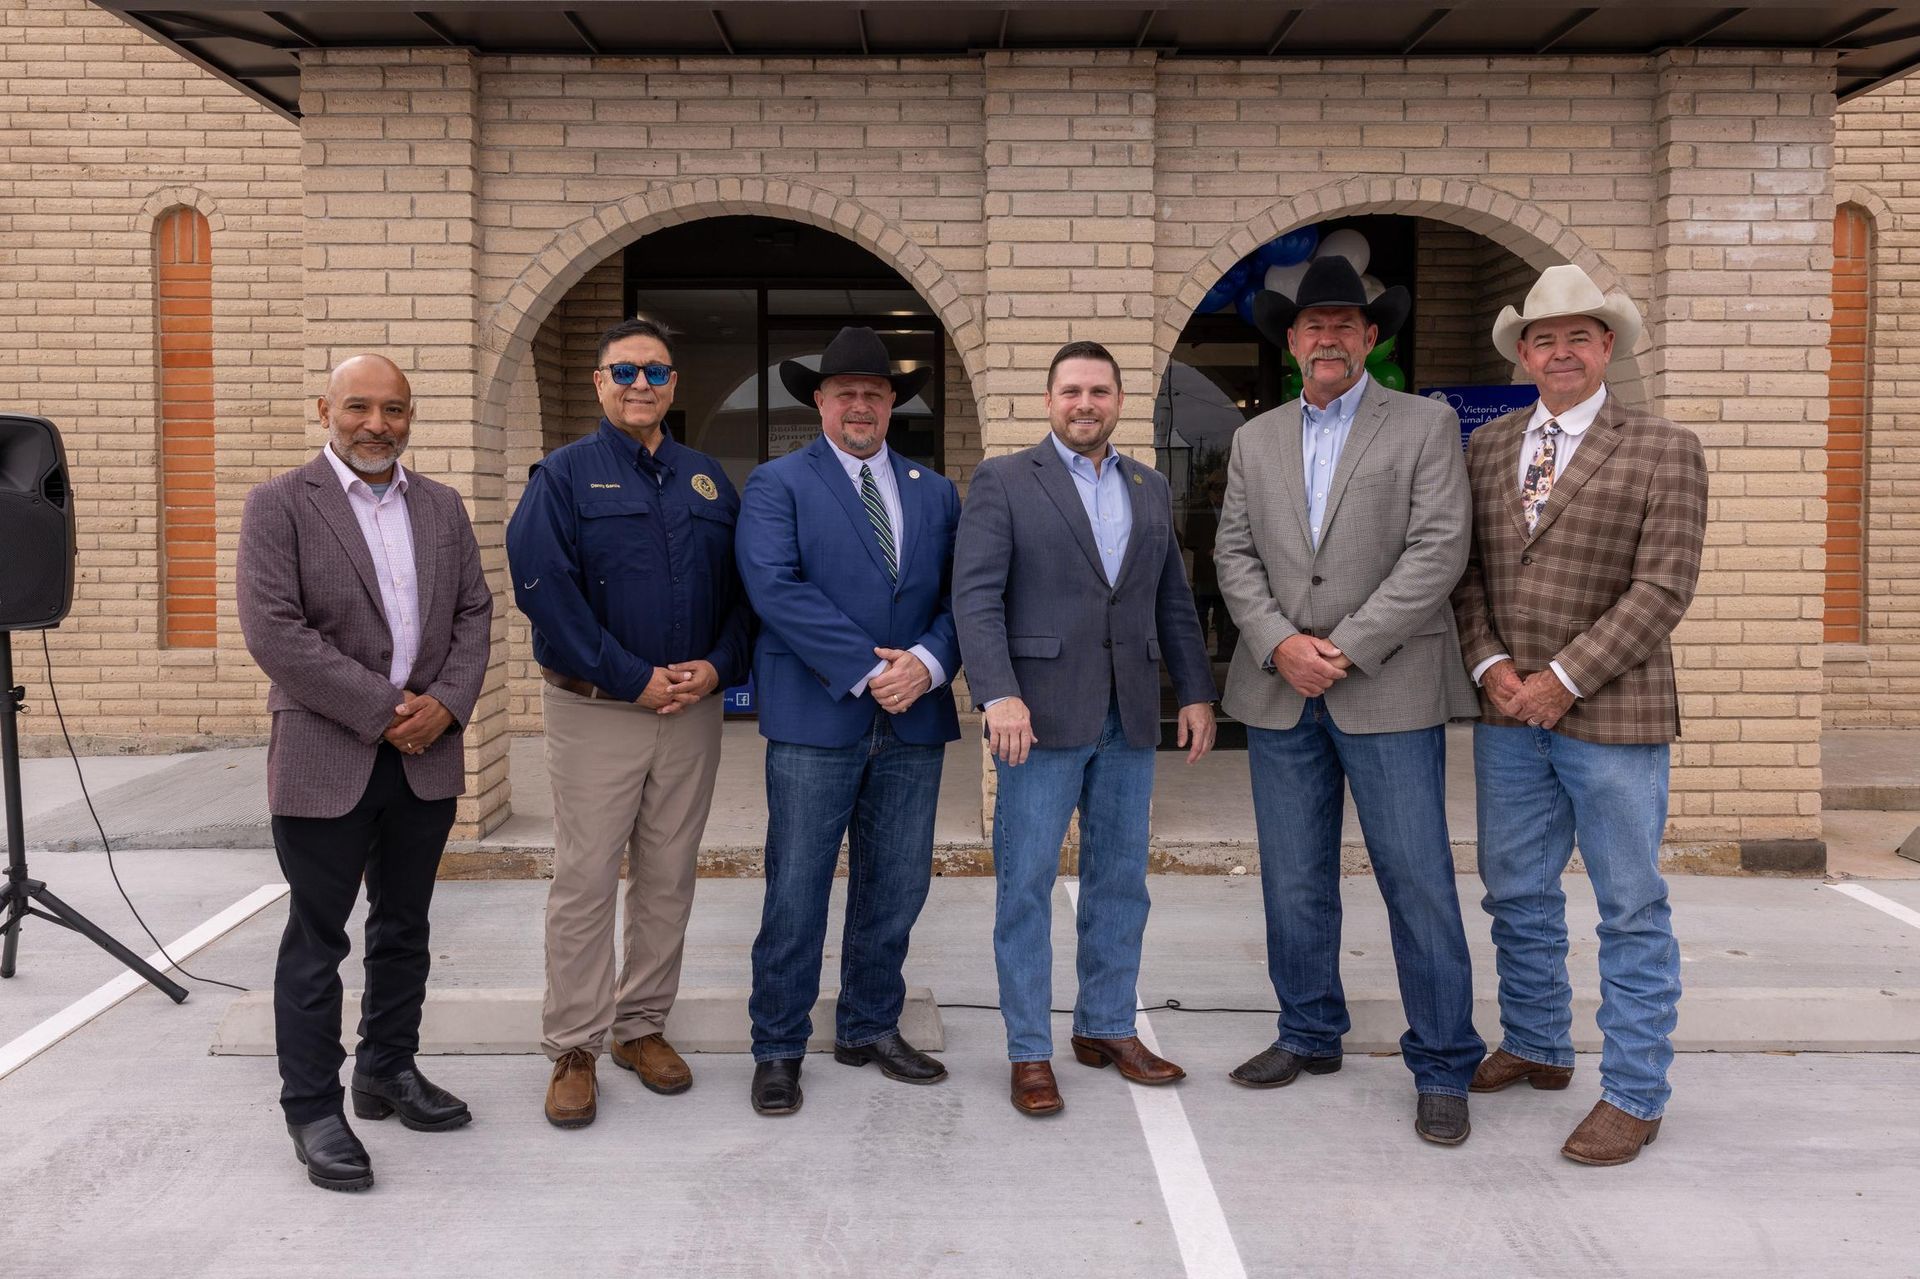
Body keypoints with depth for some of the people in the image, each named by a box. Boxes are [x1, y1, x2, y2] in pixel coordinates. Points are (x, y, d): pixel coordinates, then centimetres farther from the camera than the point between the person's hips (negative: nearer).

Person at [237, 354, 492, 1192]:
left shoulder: (443, 509, 10)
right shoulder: (280, 505, -6)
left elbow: (474, 613, 9)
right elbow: (273, 631, -15)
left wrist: (446, 704, -9)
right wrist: (384, 710, -16)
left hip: (426, 757, 5)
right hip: (326, 761, -5)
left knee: (404, 928, 16)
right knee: (316, 940, 4)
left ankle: (389, 1073, 31)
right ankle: (313, 1108, 15)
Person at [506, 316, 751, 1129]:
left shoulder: (708, 481, 12)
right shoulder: (563, 476, -1)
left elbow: (742, 587, 11)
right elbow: (544, 586, -11)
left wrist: (718, 665, -7)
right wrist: (631, 679, -15)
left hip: (693, 710, 4)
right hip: (594, 711, -4)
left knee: (668, 879, 10)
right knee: (584, 881, -1)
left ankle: (642, 1026, 24)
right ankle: (572, 1048, 10)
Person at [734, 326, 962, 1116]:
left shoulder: (936, 493, 15)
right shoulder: (777, 485, 2)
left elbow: (961, 595, 8)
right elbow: (776, 587, -12)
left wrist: (928, 661, -12)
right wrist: (867, 669, -17)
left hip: (914, 720, 4)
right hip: (815, 718, -4)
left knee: (896, 888, 12)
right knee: (796, 891, 1)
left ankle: (871, 1029, 28)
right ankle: (778, 1049, 14)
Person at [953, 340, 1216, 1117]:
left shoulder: (1150, 490, 15)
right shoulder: (1002, 482, -1)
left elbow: (1174, 602, 16)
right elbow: (976, 596, -9)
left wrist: (1196, 691, 8)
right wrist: (999, 694, -20)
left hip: (1129, 718, 5)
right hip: (1041, 714, -5)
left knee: (1121, 880, 11)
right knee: (1027, 884, 0)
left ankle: (1107, 1026, 25)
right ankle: (1029, 1051, 9)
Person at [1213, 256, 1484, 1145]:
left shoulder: (1426, 425, 2)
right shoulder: (1255, 440, 14)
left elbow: (1438, 550, -8)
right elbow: (1235, 555, 8)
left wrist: (1347, 648, -13)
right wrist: (1280, 644, -9)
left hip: (1389, 689, -4)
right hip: (1279, 692, 4)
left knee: (1419, 884, -2)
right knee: (1294, 881, 11)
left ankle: (1443, 1070, 10)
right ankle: (1310, 1035, 28)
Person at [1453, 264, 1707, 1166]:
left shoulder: (1664, 450, -4)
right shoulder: (1486, 448, 10)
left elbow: (1663, 588, -11)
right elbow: (1465, 568, 9)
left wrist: (1563, 679, -15)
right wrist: (1490, 665, -6)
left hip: (1611, 713, -4)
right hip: (1507, 715, 5)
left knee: (1631, 910, 3)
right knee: (1515, 894, 15)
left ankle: (1633, 1095, 14)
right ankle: (1535, 1048, 33)